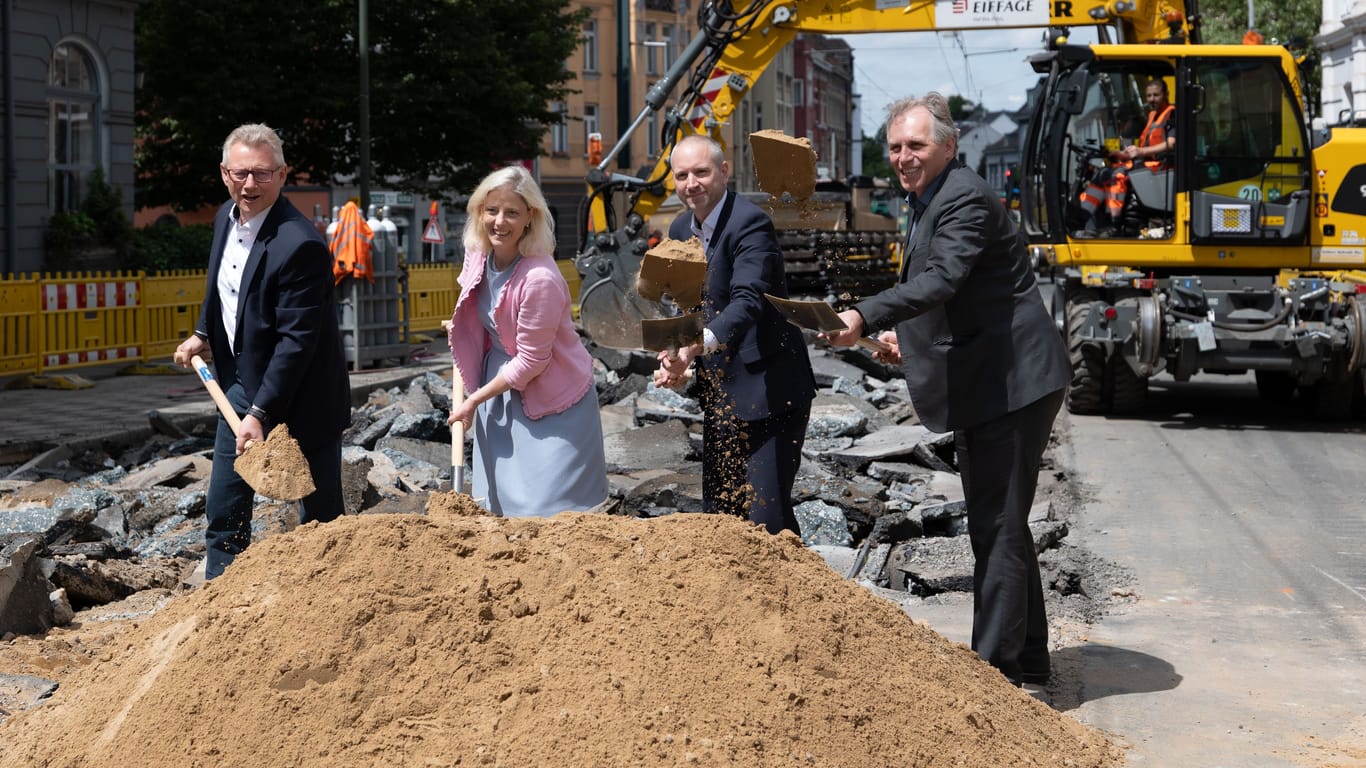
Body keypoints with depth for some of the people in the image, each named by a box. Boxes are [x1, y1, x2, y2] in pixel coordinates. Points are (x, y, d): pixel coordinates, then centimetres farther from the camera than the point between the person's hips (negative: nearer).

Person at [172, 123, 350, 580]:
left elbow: (296, 339, -25)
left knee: (320, 516, 4)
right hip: (240, 386, 8)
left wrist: (261, 413, -27)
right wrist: (203, 334, 10)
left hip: (299, 398, -8)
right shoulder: (226, 217, 2)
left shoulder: (300, 244, -25)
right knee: (224, 512, 13)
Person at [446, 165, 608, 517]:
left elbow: (530, 362, -21)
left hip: (551, 398, -7)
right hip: (500, 384, 8)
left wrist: (474, 400, -13)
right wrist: (459, 329, 8)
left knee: (548, 510, -8)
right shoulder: (479, 256, -5)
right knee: (500, 502, 12)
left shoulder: (541, 279, -29)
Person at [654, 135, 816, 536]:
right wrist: (677, 361, -5)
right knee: (718, 511, 12)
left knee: (766, 515, -11)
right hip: (720, 394, 8)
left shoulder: (750, 223, -17)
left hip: (768, 392, -8)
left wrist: (699, 345, -48)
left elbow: (748, 300, -32)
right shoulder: (681, 230, 8)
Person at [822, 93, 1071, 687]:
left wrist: (864, 319, -43)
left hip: (1012, 385, -11)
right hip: (983, 387, 11)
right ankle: (1027, 659, 28)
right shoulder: (928, 202, 16)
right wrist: (905, 334, 10)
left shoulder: (966, 199, -17)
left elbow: (941, 280, -32)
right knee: (999, 525, 17)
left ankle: (996, 666, -6)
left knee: (998, 527, -9)